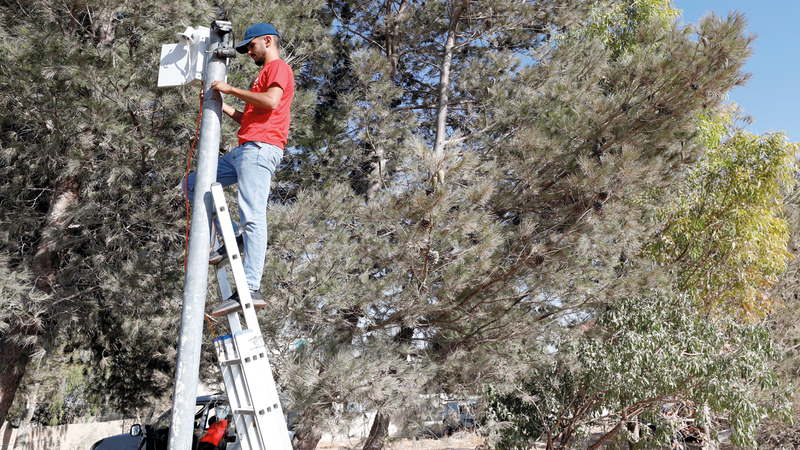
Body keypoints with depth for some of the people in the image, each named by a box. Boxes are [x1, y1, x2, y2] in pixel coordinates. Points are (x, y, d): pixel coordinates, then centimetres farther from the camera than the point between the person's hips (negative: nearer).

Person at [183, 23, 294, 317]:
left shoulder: (279, 67, 3)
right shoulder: (266, 74, 33)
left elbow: (271, 101, -17)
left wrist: (230, 89, -8)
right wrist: (224, 107, 23)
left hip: (260, 148, -10)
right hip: (244, 150, 11)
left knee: (252, 217, -20)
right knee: (192, 184, 11)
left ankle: (250, 290, -28)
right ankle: (234, 237, 0)